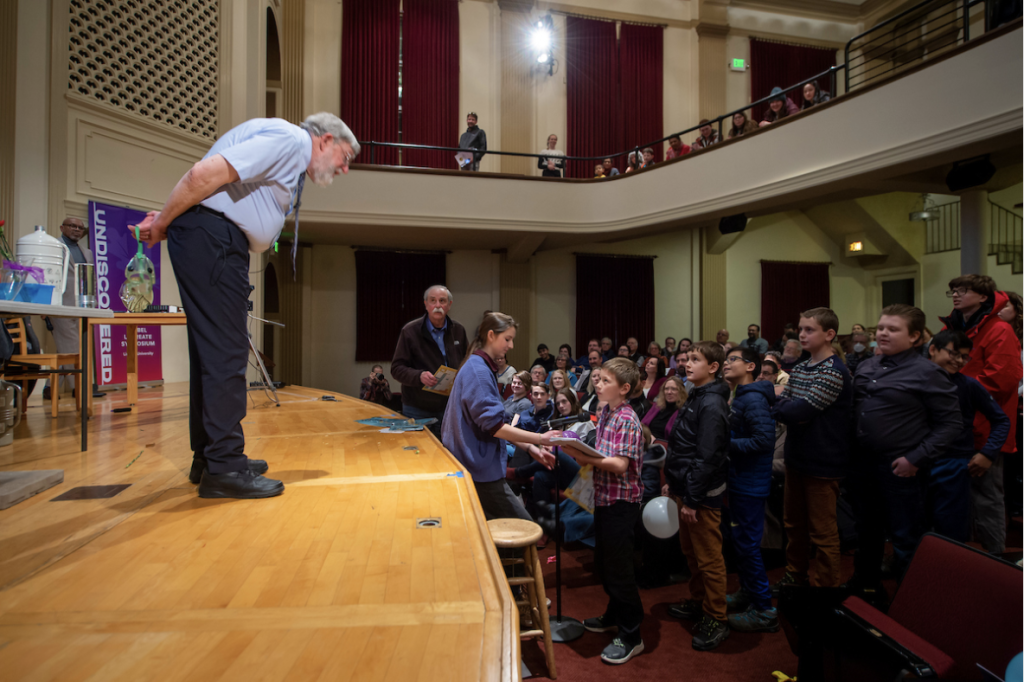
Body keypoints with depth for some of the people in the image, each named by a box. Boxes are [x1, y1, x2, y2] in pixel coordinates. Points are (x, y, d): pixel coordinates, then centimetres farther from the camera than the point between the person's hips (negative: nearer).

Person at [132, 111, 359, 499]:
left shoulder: (293, 162, 23)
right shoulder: (289, 138, -9)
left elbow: (228, 197, 18)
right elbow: (204, 174, -17)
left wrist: (167, 222, 10)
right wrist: (163, 224, -7)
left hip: (219, 245, 10)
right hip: (209, 237, -10)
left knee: (212, 350, 11)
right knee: (225, 351, -10)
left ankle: (208, 458, 22)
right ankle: (224, 468, -5)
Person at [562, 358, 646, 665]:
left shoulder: (627, 420, -19)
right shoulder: (605, 412, 7)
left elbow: (620, 464, -26)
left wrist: (583, 456, -26)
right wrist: (579, 450, -3)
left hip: (621, 502, -9)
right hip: (603, 497, 9)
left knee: (618, 569, 3)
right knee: (603, 562, 21)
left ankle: (631, 636, 20)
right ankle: (614, 616, 42)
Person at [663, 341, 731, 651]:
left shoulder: (712, 404, -19)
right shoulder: (695, 398, 11)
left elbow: (707, 457, -23)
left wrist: (692, 500, -20)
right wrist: (673, 483, 16)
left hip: (703, 494, -9)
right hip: (686, 488, 10)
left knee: (709, 558, 3)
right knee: (691, 550, 21)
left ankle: (716, 619, 18)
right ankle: (698, 602, 37)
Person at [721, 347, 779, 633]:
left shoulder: (753, 398, -19)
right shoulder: (740, 397, 9)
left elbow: (764, 440, -26)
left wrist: (726, 443, -21)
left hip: (751, 483, -9)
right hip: (740, 480, 9)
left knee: (747, 543, 0)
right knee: (740, 540, 19)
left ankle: (764, 610, 14)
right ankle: (747, 592, 36)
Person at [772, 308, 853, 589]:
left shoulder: (834, 372, -18)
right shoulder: (799, 369, 9)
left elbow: (801, 410, -26)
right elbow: (781, 403, 5)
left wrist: (774, 409, -12)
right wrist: (789, 411, -15)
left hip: (822, 463, -8)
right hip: (797, 458, 8)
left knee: (823, 532, 6)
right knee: (794, 523, 21)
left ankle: (827, 586, 22)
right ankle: (795, 577, 37)